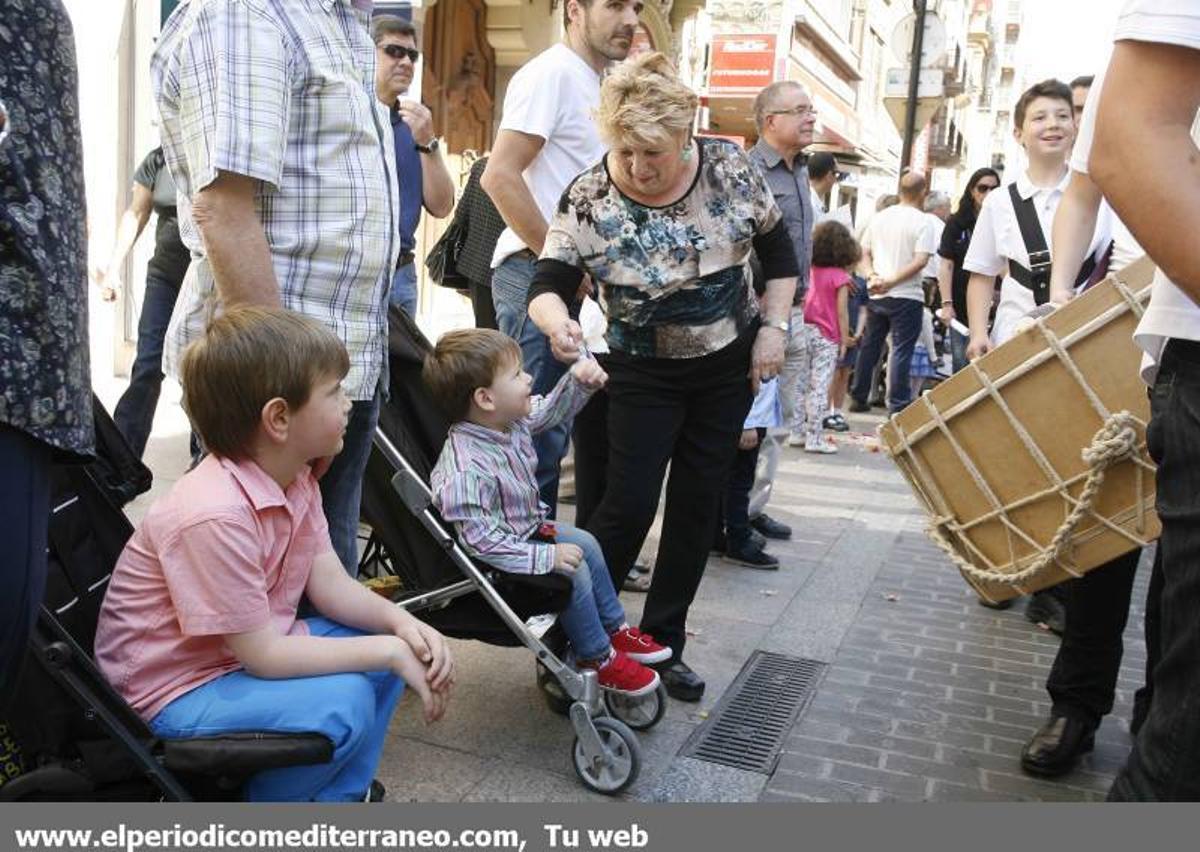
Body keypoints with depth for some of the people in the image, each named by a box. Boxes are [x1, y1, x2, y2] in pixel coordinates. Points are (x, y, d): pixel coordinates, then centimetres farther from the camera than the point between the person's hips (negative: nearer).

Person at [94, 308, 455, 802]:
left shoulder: (295, 478, -3)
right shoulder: (215, 515, -32)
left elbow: (331, 586, -1)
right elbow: (262, 654, -27)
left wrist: (401, 624, -19)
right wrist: (389, 653, -23)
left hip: (252, 650, 9)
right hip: (173, 689, -9)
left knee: (398, 646, 0)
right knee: (341, 703, -28)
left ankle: (336, 800, 12)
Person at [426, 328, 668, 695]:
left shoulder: (512, 419, -10)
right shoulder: (465, 472, -38)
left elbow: (551, 410, 9)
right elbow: (481, 541, -35)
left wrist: (579, 379, -10)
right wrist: (546, 557, -30)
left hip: (528, 529, 10)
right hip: (494, 561, -10)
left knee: (586, 544, 14)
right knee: (573, 572, -16)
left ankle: (614, 629, 33)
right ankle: (597, 659, 8)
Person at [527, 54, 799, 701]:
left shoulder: (730, 169, -11)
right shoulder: (587, 199, -17)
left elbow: (777, 250, 2)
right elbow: (547, 286, -22)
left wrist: (773, 327, -6)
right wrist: (558, 321, -45)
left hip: (728, 368, 3)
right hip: (643, 375, -2)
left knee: (697, 505, 7)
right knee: (629, 506, -8)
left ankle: (664, 642, 22)